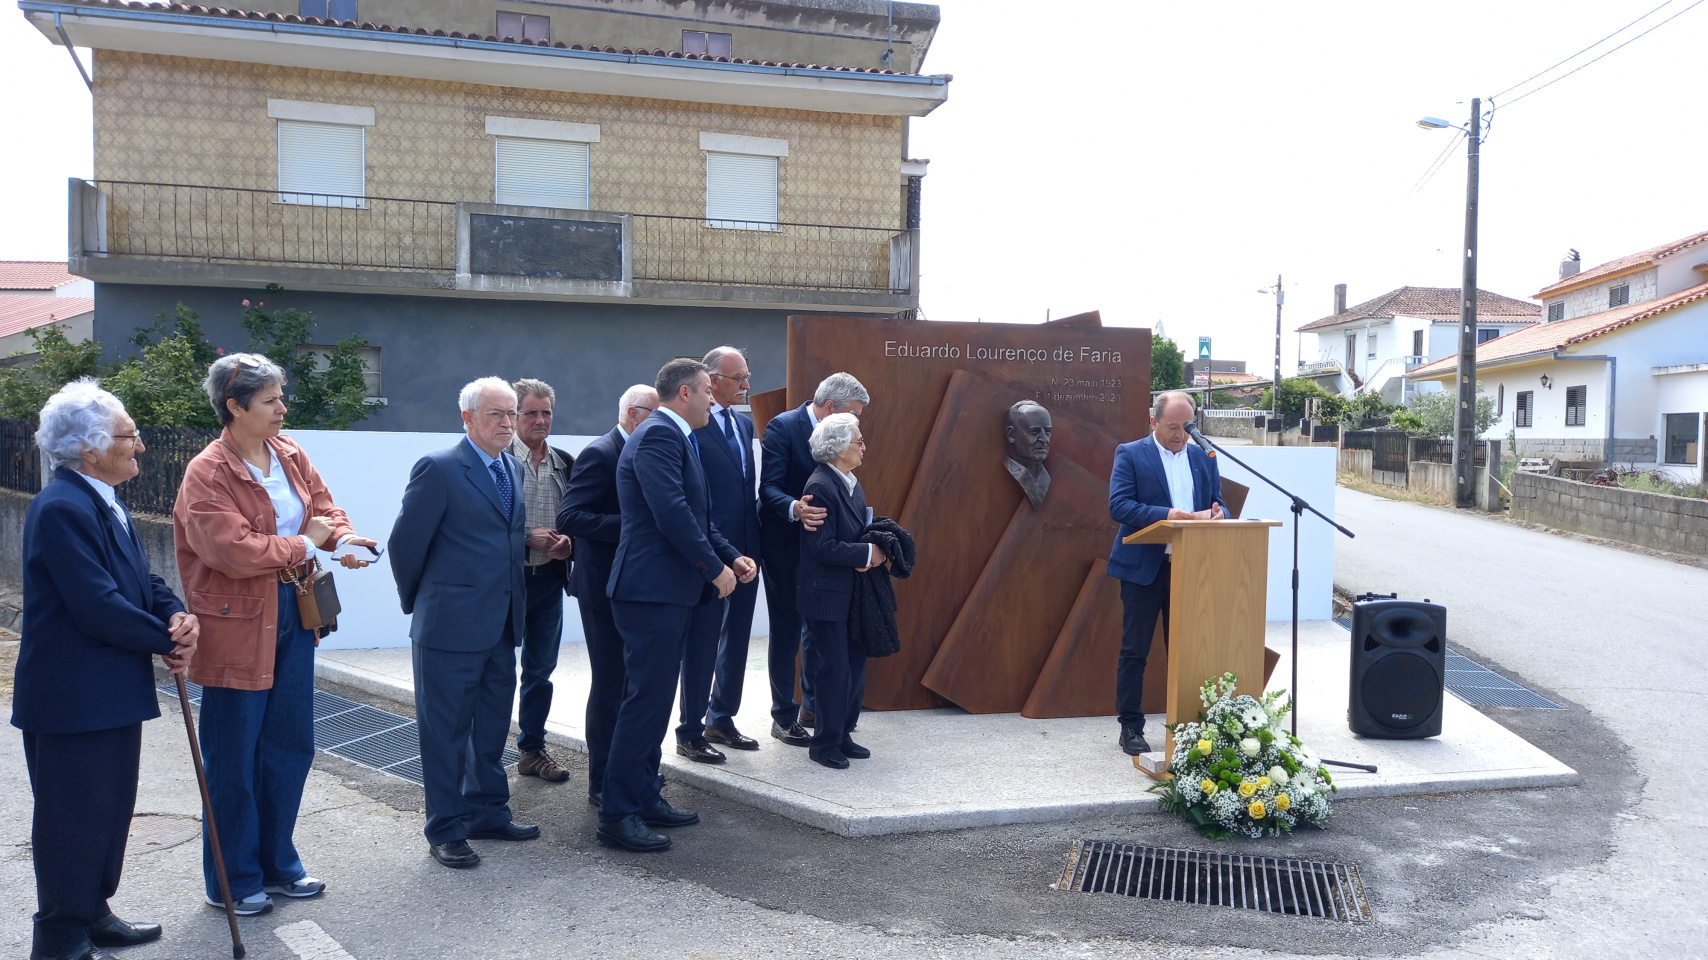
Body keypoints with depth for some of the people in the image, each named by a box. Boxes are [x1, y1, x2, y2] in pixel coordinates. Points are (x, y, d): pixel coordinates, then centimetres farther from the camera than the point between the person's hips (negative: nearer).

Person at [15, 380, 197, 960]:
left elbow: (139, 581, 13)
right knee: (74, 818, 4)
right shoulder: (62, 508, -21)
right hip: (72, 697, -10)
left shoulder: (104, 501, 11)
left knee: (109, 809, 20)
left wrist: (177, 615, -7)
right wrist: (168, 642, -13)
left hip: (113, 692, 10)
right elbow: (98, 607, -25)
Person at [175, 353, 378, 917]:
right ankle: (232, 881, 22)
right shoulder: (207, 473, -16)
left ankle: (277, 863, 32)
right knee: (233, 758, 6)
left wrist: (343, 539, -13)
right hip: (237, 625, -7)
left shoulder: (290, 454, 5)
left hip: (294, 613, 7)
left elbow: (324, 507, 9)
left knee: (291, 745, 15)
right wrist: (306, 544, -14)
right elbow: (235, 551, -24)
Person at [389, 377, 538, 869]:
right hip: (451, 625, -7)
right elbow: (406, 543, -9)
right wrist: (419, 602, 1)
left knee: (492, 726, 18)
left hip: (502, 625, 8)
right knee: (446, 730, 5)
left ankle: (489, 813, 32)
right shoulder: (439, 469, -13)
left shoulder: (513, 469, 11)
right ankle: (446, 830, 17)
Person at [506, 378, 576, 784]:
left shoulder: (565, 463, 8)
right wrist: (527, 538, -19)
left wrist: (568, 541, -7)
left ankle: (532, 749, 26)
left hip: (549, 579, 5)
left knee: (541, 669, 13)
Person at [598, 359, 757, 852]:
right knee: (647, 698, -8)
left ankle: (644, 797, 26)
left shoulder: (675, 437, 19)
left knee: (656, 697, 16)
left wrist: (732, 554, 11)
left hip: (672, 591, 11)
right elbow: (672, 514, -23)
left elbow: (694, 515, 23)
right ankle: (618, 815, 0)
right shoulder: (658, 435, -14)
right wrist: (715, 569, -15)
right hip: (652, 590, -11)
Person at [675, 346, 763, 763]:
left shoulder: (745, 423, 13)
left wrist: (754, 539, 10)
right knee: (702, 642, 2)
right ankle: (690, 733, 14)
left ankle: (721, 719, 31)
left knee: (736, 638, 16)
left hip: (745, 548, 8)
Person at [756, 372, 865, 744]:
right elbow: (769, 489, -22)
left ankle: (812, 706, 31)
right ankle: (784, 717, 15)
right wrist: (795, 509, -42)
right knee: (786, 633, 2)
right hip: (785, 546, -7)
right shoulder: (783, 427, -16)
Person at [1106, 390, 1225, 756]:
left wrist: (1216, 514, -9)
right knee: (1134, 652, 3)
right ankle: (1131, 728, 12)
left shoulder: (1204, 458, 12)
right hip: (1144, 568, -4)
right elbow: (1118, 506, -12)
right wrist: (1167, 515, -23)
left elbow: (1218, 505, 15)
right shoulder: (1130, 454, -2)